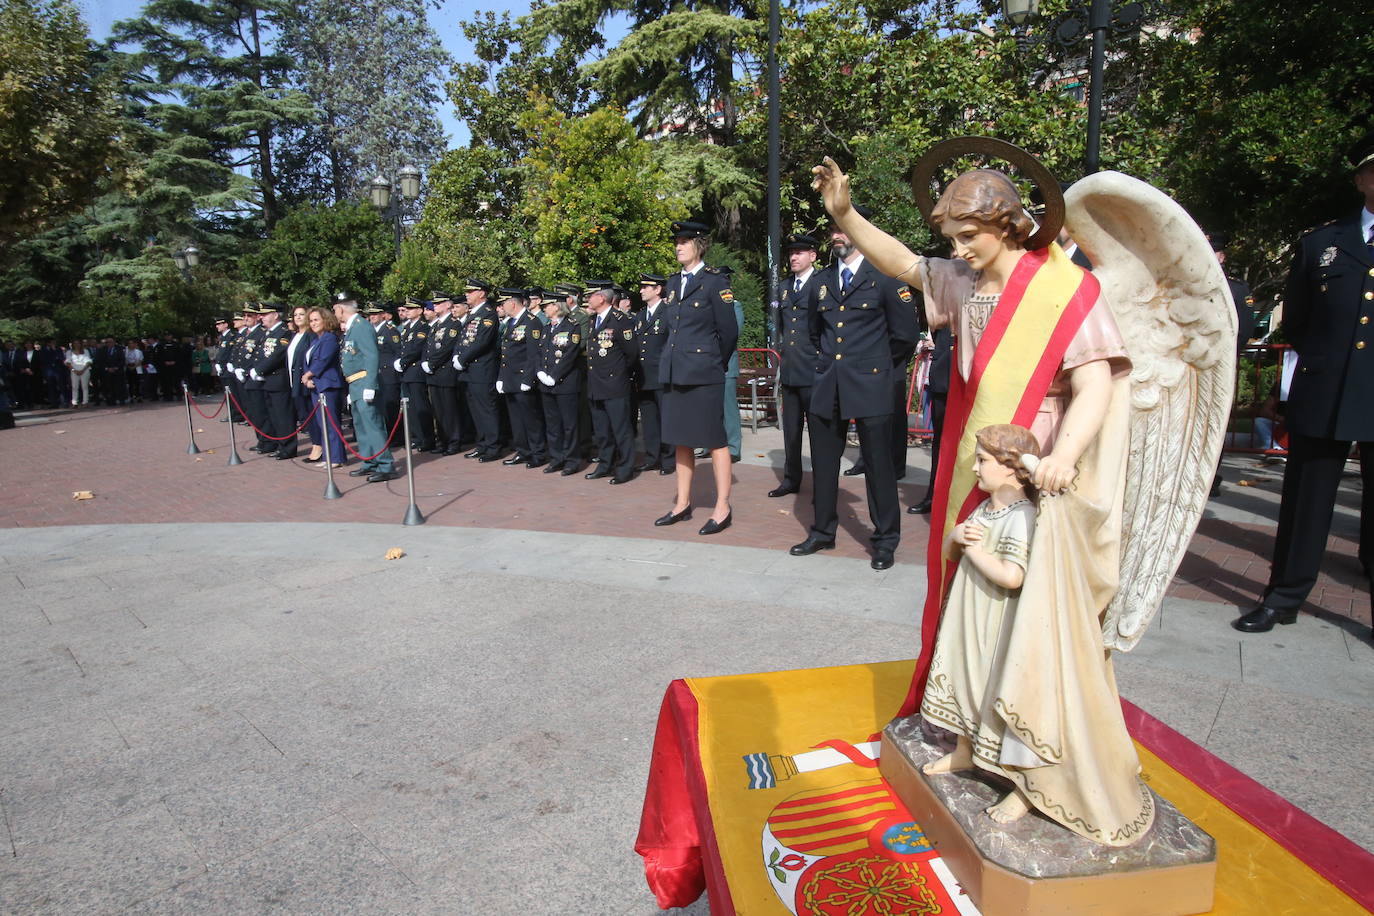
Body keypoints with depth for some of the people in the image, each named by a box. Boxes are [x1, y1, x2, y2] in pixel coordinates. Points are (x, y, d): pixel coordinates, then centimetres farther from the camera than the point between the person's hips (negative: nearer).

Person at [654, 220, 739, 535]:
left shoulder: (715, 281, -7)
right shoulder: (674, 282, 14)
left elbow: (729, 331, -6)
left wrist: (716, 364, 3)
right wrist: (678, 359, 16)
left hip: (703, 374, -7)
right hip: (675, 372, 7)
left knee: (714, 440, -1)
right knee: (681, 439, 12)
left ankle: (722, 509, 5)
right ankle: (683, 504, 22)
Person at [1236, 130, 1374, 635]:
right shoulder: (1320, 242, 10)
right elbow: (1294, 322, 16)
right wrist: (1323, 357, 6)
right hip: (1321, 394, 1)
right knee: (1306, 500, 7)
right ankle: (1285, 595, 17)